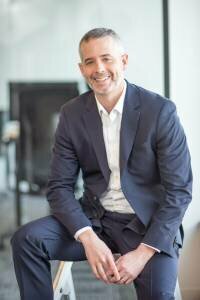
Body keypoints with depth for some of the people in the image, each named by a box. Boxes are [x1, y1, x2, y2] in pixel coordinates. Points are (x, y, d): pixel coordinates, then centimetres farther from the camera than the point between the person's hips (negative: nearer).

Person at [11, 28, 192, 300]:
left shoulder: (160, 110, -11)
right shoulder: (72, 114, -1)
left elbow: (179, 190, -12)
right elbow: (60, 186, -2)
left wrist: (143, 252, -21)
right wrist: (89, 239, -19)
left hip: (150, 224, -3)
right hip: (95, 218, 4)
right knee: (26, 239, -18)